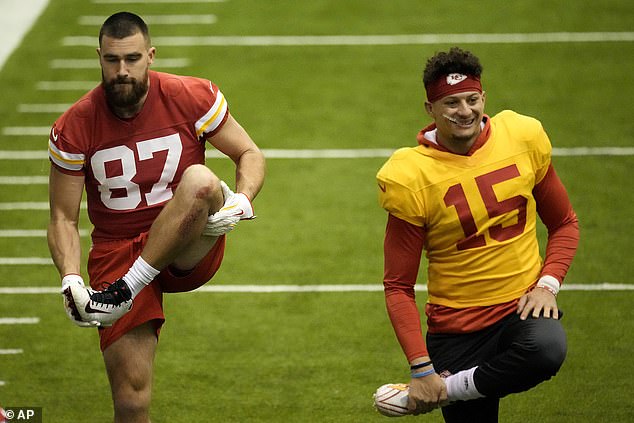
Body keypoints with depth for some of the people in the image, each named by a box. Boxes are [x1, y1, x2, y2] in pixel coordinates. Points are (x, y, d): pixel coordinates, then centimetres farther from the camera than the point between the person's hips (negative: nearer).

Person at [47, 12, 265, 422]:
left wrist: (241, 201, -17)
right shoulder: (74, 128, -6)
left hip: (189, 249, 0)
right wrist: (70, 278, -19)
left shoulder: (192, 97, -7)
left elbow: (250, 155, 4)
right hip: (117, 250, 0)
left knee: (200, 180, -34)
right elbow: (63, 219, -1)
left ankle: (124, 290, -28)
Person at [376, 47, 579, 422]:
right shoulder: (410, 177, -9)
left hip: (523, 306, 1)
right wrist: (421, 369, -15)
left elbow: (564, 224, 12)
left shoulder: (523, 137, -1)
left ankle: (449, 389, -15)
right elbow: (398, 287, -6)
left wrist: (548, 284, -6)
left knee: (546, 350, -32)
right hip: (455, 326, -1)